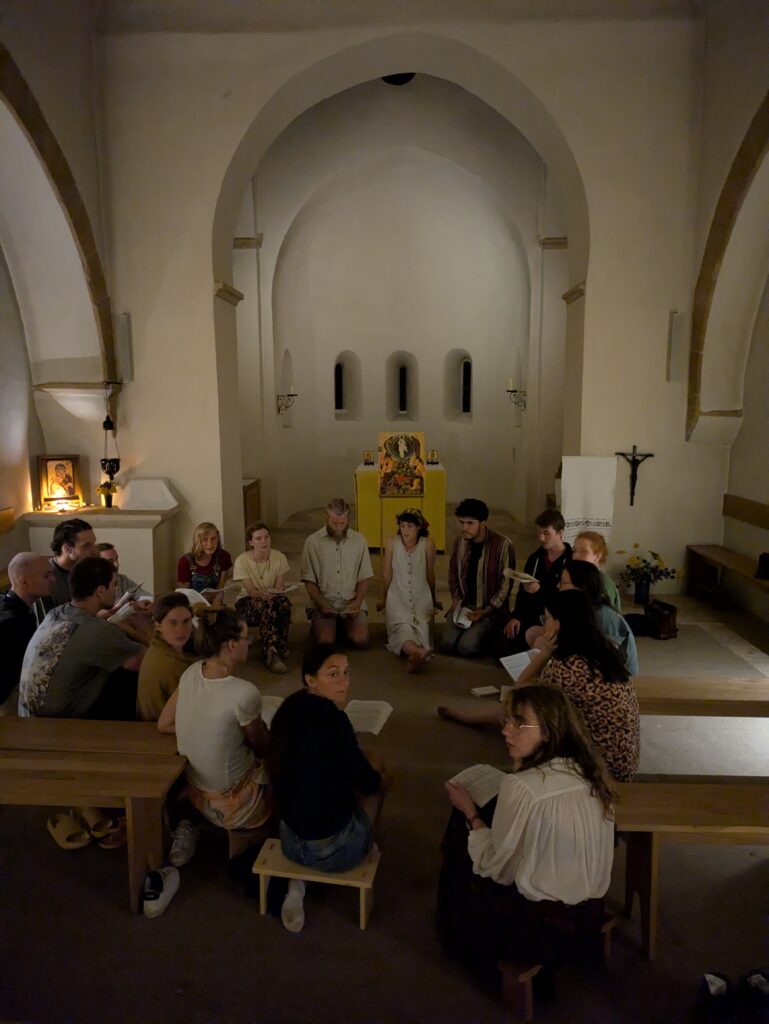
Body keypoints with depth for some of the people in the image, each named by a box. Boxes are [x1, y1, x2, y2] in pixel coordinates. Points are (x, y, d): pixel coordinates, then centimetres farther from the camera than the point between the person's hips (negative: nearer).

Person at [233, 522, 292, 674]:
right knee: (267, 605, -36)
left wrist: (276, 592, -32)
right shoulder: (242, 560, -11)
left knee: (283, 601, -34)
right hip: (249, 604, -2)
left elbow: (279, 587, -8)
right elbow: (252, 591, -17)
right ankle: (274, 652, -33)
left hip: (273, 601, 2)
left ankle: (273, 651, -23)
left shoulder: (279, 557, -4)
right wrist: (264, 594, -39)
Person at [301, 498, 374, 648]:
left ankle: (344, 624, 13)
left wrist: (357, 602, -12)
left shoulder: (359, 540, 2)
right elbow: (309, 581, -1)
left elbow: (364, 578, 5)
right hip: (323, 602, -1)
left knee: (360, 639, -22)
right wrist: (322, 605, -15)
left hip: (351, 603, 2)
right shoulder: (313, 541, -3)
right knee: (325, 640, -25)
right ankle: (317, 625, 11)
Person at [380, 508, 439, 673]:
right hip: (397, 596, -1)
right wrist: (384, 600, 18)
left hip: (421, 597, 1)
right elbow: (387, 574, 7)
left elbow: (430, 574, 9)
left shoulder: (427, 544, -4)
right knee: (402, 627, -33)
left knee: (421, 627, -30)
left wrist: (433, 600, 22)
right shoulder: (391, 542, -5)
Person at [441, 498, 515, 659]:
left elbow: (506, 583, -12)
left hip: (492, 608, -4)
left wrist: (486, 611, -17)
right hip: (464, 605, 4)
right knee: (447, 645, -16)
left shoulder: (502, 544, -15)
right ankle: (474, 631, 14)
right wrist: (456, 601, -1)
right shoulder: (458, 543, 2)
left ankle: (486, 634, 9)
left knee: (468, 647, -24)